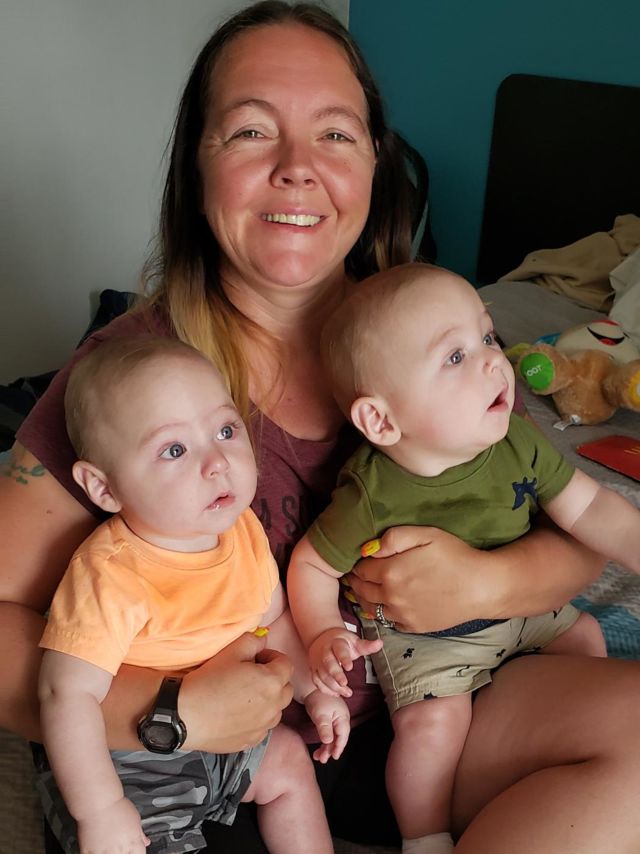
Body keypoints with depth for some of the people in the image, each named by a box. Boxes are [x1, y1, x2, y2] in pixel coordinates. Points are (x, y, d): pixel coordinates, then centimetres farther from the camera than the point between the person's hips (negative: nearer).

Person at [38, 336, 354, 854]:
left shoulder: (244, 530, -10)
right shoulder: (111, 577, -34)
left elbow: (273, 619, 8)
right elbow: (68, 693, -32)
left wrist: (314, 689, 3)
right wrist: (100, 810, -29)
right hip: (122, 758, -6)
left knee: (290, 760, 17)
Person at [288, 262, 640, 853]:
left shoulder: (519, 444, -17)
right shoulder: (373, 497, -31)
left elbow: (589, 508, -8)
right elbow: (313, 563, -18)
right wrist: (323, 635, -32)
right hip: (421, 635, -6)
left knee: (585, 637, 13)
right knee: (433, 722, -24)